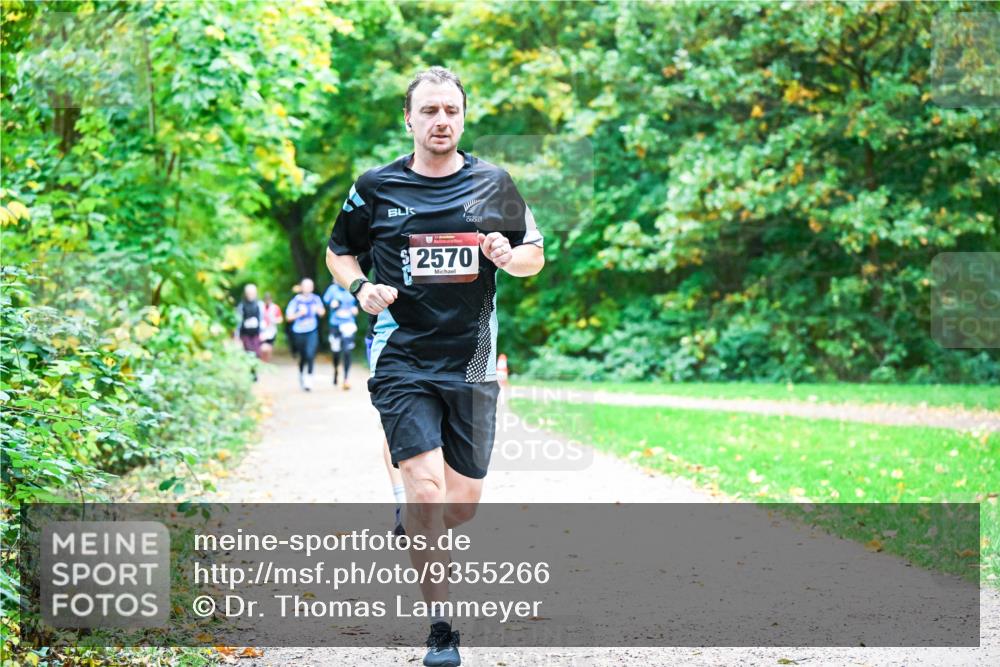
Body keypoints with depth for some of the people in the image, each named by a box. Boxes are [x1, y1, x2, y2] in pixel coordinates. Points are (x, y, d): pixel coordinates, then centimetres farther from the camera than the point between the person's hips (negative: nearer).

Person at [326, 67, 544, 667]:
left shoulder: (493, 183, 6)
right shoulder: (377, 187, 2)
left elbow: (536, 257, 14)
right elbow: (338, 251, 16)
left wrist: (510, 257, -9)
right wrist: (361, 287, -5)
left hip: (472, 362, 2)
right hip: (402, 360, -2)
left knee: (464, 498, 7)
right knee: (426, 490, -16)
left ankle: (417, 531, 43)